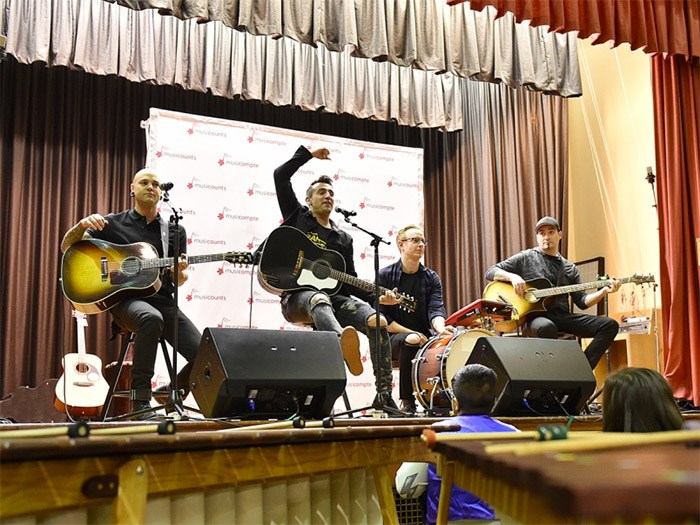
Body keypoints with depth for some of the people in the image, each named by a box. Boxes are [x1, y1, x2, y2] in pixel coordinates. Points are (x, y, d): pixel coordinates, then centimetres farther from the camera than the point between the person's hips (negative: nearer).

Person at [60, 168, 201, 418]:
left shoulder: (175, 231, 16)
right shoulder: (114, 223, 10)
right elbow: (67, 247, 9)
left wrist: (180, 273, -7)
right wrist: (82, 225, -12)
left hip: (162, 301, 4)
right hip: (125, 298, -3)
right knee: (151, 318, -40)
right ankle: (140, 400, -30)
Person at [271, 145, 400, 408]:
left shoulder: (343, 239, 21)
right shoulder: (297, 216, 13)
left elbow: (350, 281, 17)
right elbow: (280, 176, 8)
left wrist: (377, 296, 1)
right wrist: (308, 154, 13)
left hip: (333, 296, 4)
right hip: (296, 296, -4)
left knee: (378, 321, -21)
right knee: (319, 300, -42)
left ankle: (384, 395, -20)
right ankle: (343, 343, -77)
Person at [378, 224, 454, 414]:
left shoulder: (431, 278, 9)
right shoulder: (385, 276, -2)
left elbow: (436, 309, -7)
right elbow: (381, 317, -9)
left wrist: (441, 328, -31)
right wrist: (411, 333, -17)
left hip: (424, 336, 3)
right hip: (393, 337, -3)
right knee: (410, 342, -36)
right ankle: (406, 402, -22)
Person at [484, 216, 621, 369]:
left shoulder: (570, 268, 20)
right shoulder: (526, 258, 9)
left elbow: (582, 301, 15)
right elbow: (490, 272, 3)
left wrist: (604, 291, -2)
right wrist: (513, 276, -15)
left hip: (562, 316, 5)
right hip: (534, 316, -5)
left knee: (610, 325, -11)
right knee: (546, 327, -42)